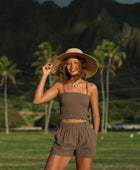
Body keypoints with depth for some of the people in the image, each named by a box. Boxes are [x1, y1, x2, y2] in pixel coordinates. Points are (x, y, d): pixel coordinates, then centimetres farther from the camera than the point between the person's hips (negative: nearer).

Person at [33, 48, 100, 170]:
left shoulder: (91, 88, 5)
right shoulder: (60, 86, 6)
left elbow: (96, 115, 11)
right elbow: (37, 100, -5)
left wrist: (94, 140, 7)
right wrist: (45, 75, -1)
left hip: (84, 136, -1)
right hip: (64, 137, 1)